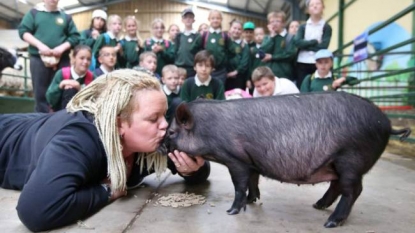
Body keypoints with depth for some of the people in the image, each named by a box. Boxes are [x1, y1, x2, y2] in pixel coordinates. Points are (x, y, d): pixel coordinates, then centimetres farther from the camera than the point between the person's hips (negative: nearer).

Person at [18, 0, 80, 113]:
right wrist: (40, 45, -11)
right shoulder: (34, 12, 12)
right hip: (38, 59, 0)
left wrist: (62, 47, -9)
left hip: (61, 60, 1)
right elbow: (23, 31, 4)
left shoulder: (66, 17, 15)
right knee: (40, 93, 1)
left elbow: (75, 36, 8)